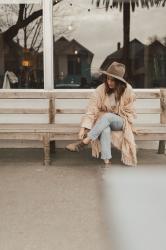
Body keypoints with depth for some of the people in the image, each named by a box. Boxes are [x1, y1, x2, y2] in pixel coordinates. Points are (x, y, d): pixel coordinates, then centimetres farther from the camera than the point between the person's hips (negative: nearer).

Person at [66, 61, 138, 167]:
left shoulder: (127, 90, -12)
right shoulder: (100, 90, -13)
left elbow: (129, 111, 1)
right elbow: (91, 110, -18)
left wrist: (130, 126, -3)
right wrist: (83, 128, -27)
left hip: (120, 121, 0)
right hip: (103, 121, 0)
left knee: (107, 117, -36)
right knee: (105, 130, -38)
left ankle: (84, 142, -38)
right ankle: (107, 161, -39)